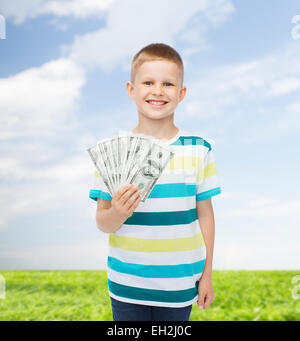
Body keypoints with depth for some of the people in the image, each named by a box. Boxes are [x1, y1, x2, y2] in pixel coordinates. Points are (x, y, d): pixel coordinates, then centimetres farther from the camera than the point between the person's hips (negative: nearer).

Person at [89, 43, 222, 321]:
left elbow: (204, 214, 0)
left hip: (179, 285, 0)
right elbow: (102, 222, -4)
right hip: (126, 284, 0)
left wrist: (207, 275, 4)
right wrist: (117, 215, -27)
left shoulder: (198, 150, -5)